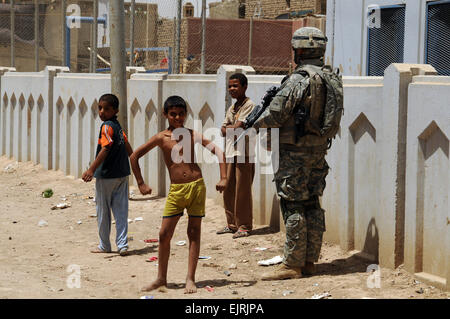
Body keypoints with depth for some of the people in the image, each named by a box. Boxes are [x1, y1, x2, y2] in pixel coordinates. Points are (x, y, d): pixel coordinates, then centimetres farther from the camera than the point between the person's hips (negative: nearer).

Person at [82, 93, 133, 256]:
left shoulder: (107, 127, -15)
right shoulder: (118, 126, 11)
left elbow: (105, 149, -25)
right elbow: (128, 147, 21)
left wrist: (91, 169, -29)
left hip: (106, 175, -8)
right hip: (122, 175, 8)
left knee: (103, 211, 6)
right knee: (121, 211, 6)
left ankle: (104, 245, 15)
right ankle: (122, 244, 1)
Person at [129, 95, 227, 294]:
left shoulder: (192, 135, 2)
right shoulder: (161, 138, 0)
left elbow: (218, 152, 7)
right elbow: (134, 157, 5)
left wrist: (223, 178, -2)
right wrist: (141, 183, 3)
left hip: (197, 186, 0)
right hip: (176, 190, 0)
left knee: (194, 233, 2)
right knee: (164, 234, 0)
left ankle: (190, 279, 7)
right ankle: (161, 278, 14)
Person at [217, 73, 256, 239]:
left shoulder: (249, 105, -7)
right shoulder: (232, 108, 18)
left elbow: (238, 127, -15)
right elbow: (223, 130, 11)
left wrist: (228, 128, 3)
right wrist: (233, 129, -8)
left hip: (244, 152, -8)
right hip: (230, 152, 8)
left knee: (242, 191, -4)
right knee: (228, 189, 9)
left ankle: (244, 226, 2)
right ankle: (232, 223, 19)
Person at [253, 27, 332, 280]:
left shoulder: (297, 81, -17)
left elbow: (275, 115, -18)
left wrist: (254, 125, 0)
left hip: (296, 153, -8)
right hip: (319, 150, 8)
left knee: (293, 207, -4)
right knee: (312, 205, 12)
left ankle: (293, 265, -2)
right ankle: (310, 261, 17)